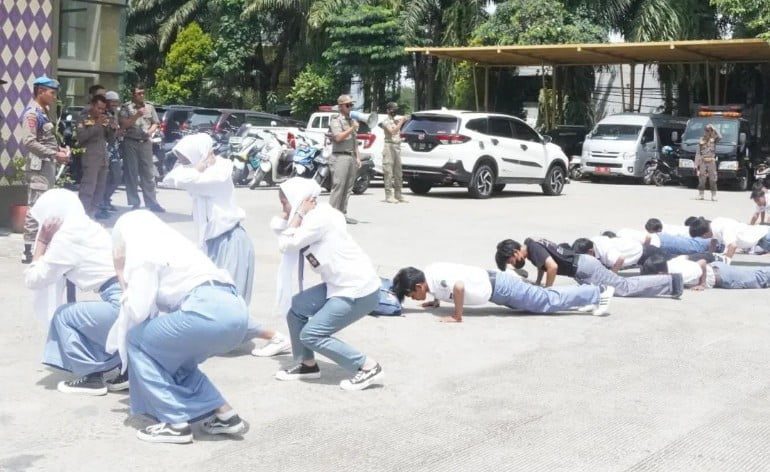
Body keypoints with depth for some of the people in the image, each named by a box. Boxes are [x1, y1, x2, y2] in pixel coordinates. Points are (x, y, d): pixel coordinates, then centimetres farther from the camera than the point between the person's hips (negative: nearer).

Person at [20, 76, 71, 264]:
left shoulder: (43, 112, 16)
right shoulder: (32, 113, -13)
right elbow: (28, 142, -23)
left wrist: (59, 149, 8)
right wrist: (54, 155, -23)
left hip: (48, 166, 10)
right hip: (39, 167, -10)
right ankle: (28, 251, -8)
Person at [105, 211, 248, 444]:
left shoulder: (141, 250, 6)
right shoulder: (170, 244, 31)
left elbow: (138, 311, 0)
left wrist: (123, 277, 16)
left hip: (208, 311, -9)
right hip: (234, 311, 9)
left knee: (137, 340, 10)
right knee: (172, 356, 26)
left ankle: (175, 423, 5)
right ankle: (223, 413, 16)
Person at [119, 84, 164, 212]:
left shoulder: (150, 107, 13)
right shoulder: (126, 107, 1)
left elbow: (155, 123, 15)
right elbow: (123, 124, -7)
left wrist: (151, 131, -6)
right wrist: (137, 116, -17)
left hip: (146, 142, 3)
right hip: (130, 143, -3)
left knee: (148, 174, 3)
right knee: (131, 174, 0)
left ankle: (151, 203, 5)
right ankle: (134, 203, 5)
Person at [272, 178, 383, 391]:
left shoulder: (319, 218, -19)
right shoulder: (311, 218, 11)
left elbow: (286, 244, -16)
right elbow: (277, 226, 14)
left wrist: (298, 213, -10)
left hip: (359, 290, -10)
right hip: (340, 286, 10)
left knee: (311, 335, -8)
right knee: (295, 308, 12)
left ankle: (369, 367, -4)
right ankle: (308, 365, 24)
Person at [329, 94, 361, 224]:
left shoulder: (352, 121, 22)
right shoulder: (336, 120, -2)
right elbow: (338, 137, -16)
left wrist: (357, 157, 17)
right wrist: (352, 129, -16)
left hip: (351, 157, 8)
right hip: (340, 156, -8)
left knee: (348, 188, 6)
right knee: (338, 186, -12)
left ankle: (343, 214, 10)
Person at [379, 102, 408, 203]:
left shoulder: (396, 121, 17)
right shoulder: (386, 121, -4)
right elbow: (392, 131, -19)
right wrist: (401, 122, -16)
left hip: (397, 147, 7)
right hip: (389, 146, -7)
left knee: (398, 172, 9)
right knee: (388, 172, -7)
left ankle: (398, 194, 14)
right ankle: (389, 195, -7)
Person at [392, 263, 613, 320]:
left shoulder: (436, 279, -25)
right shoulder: (428, 273, 2)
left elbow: (459, 286, -42)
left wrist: (457, 317, -31)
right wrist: (436, 302, 15)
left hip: (498, 287, -9)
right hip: (493, 282, 9)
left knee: (547, 302, -1)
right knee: (542, 299, 19)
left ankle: (598, 294, 7)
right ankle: (588, 296, 27)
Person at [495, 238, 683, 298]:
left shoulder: (533, 248, -19)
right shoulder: (530, 245, 10)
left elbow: (552, 266, -32)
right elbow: (543, 263, 29)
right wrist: (537, 283, 18)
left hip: (584, 268, -9)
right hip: (583, 265, 9)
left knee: (625, 287, -5)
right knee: (622, 285, 16)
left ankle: (670, 282, -1)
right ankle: (668, 282, 20)